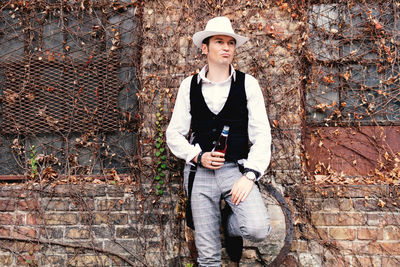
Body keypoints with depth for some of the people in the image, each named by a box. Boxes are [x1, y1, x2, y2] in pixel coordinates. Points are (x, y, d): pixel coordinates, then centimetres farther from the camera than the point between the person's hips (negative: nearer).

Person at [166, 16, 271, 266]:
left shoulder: (248, 84, 3)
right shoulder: (189, 86, 7)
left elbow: (261, 135, -1)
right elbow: (174, 135, 8)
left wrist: (249, 176, -13)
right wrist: (198, 157, -9)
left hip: (237, 170, 0)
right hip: (201, 172, 1)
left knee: (258, 229, -23)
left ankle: (230, 223, 10)